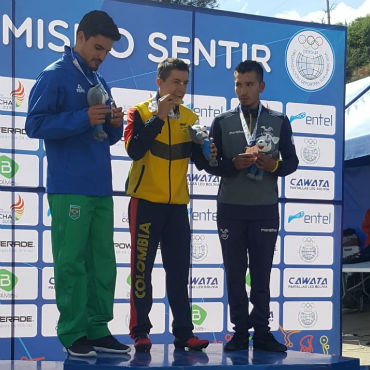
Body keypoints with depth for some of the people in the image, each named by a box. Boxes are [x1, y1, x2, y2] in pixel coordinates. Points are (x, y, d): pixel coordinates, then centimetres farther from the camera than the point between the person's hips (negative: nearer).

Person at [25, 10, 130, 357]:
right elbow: (35, 124, -11)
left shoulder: (101, 84, 19)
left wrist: (114, 124, 1)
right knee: (72, 261, -4)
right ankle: (73, 333, 3)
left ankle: (97, 330, 14)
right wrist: (83, 119, -18)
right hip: (69, 189, -7)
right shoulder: (55, 75, -3)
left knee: (103, 262, 7)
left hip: (101, 188, 7)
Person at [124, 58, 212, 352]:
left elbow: (200, 162, 10)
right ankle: (140, 332, 6)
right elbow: (134, 149, -21)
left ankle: (183, 331, 8)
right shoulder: (140, 112, -4)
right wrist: (159, 117, -22)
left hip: (177, 204, 4)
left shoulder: (190, 118, 9)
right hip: (146, 202, -4)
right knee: (142, 269, -1)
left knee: (179, 270, 4)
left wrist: (209, 154, -11)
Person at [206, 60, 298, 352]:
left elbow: (292, 161, 6)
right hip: (231, 208, 0)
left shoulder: (279, 121, 7)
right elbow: (211, 164, 2)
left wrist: (273, 165, -15)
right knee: (235, 272, 4)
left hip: (265, 208, 0)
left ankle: (261, 332, 9)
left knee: (262, 273, 3)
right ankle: (240, 331, 11)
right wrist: (235, 163, -17)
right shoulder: (222, 122, 6)